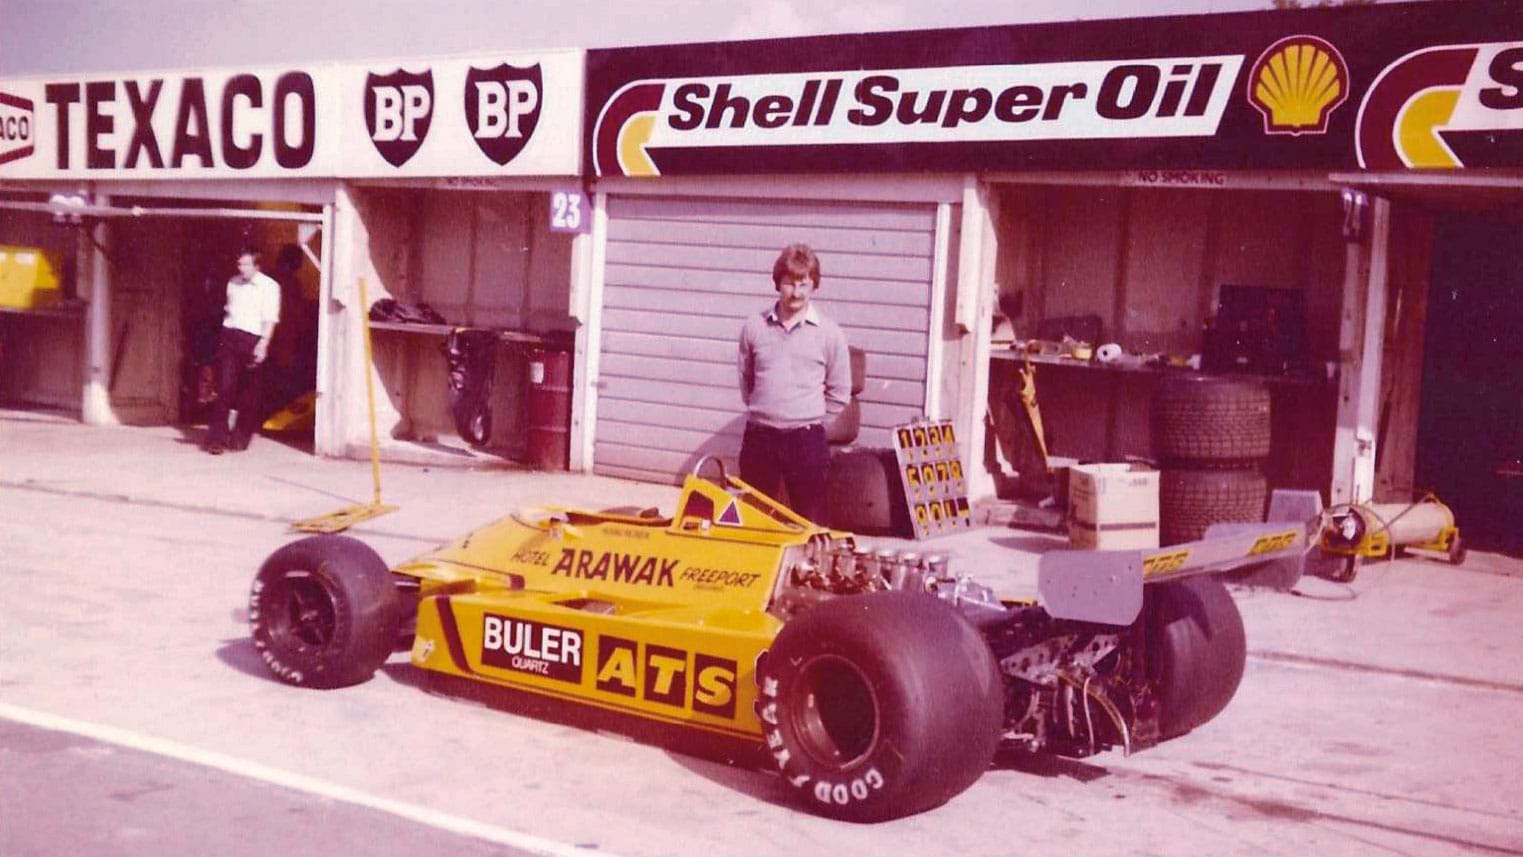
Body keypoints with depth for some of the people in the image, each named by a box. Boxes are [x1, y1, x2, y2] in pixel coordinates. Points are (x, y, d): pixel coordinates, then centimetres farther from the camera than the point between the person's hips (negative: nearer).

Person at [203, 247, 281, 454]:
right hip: (229, 337, 3)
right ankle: (217, 438, -7)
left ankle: (241, 437, 17)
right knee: (225, 387, -6)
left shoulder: (269, 286, -2)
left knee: (249, 392, 4)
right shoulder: (233, 283, 14)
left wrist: (263, 344, -18)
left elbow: (270, 319, -8)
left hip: (253, 340, -3)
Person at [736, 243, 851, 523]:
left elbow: (839, 394, 4)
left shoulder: (829, 333, -2)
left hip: (806, 440, -2)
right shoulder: (754, 327, 2)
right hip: (759, 437, 2)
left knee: (811, 520, 4)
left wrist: (808, 418, 6)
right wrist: (764, 412, 11)